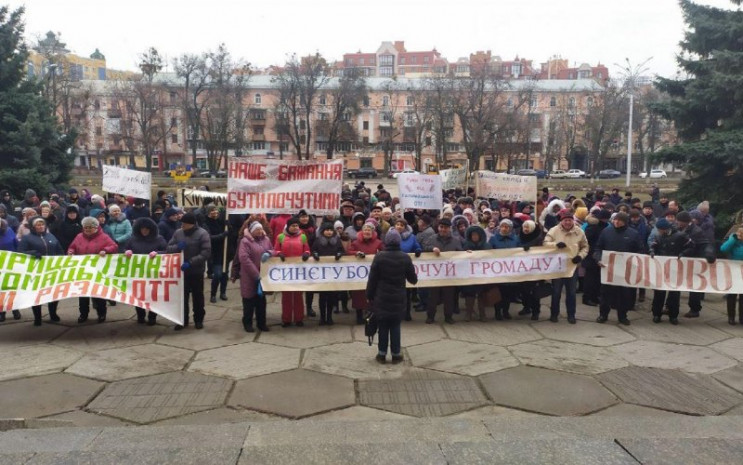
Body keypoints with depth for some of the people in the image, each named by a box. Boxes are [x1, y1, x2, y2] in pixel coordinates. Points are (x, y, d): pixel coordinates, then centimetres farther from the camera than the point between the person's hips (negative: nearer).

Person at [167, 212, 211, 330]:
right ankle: (183, 320, 24)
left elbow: (206, 253, -18)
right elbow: (169, 248, 6)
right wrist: (177, 247, -17)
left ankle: (198, 320, 25)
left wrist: (190, 263, -25)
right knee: (182, 296, 11)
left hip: (197, 271, -3)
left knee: (197, 296, 11)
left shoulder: (202, 234, -12)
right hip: (181, 270, 3)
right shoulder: (178, 233, 2)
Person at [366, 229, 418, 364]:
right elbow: (413, 279, 4)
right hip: (398, 298, 1)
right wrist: (414, 277, 27)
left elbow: (372, 279, -6)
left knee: (383, 326, 9)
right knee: (395, 326, 9)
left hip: (382, 297, -1)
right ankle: (396, 354, 14)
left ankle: (382, 354, 14)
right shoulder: (405, 258, -5)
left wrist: (369, 295, 5)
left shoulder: (379, 256, -9)